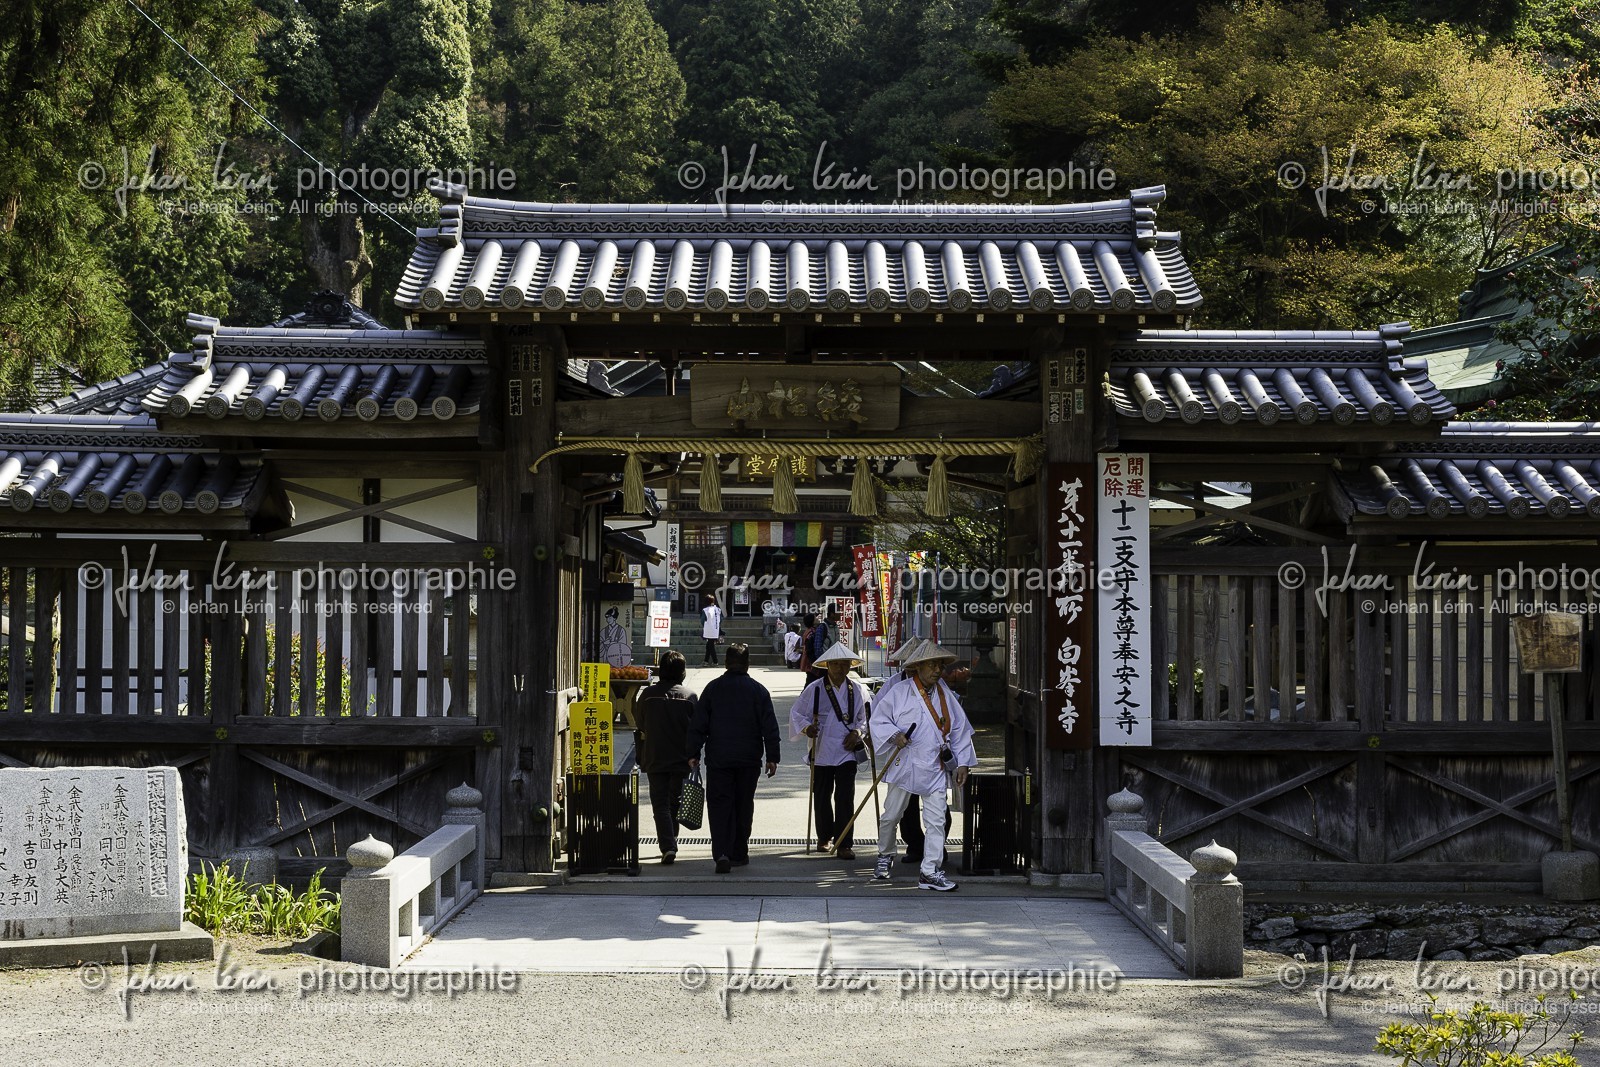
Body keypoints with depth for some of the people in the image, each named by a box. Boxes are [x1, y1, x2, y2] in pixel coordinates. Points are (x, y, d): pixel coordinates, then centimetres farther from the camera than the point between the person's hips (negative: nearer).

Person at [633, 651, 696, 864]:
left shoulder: (648, 694, -7)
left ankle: (668, 847, -14)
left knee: (660, 805, 0)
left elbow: (639, 723, 5)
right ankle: (670, 842, 29)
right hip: (681, 759, 1)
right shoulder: (690, 696, -7)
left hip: (654, 758, -1)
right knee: (674, 802, 17)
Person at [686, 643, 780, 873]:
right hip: (749, 759, 1)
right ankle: (739, 853, 19)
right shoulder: (758, 690, -1)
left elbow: (697, 724, 1)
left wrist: (693, 754, 6)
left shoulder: (713, 688, 1)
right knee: (743, 806, 13)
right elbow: (770, 727, -3)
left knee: (719, 805, -1)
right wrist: (772, 757, 3)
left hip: (718, 759, 0)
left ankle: (722, 853, -17)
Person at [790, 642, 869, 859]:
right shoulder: (814, 689, -4)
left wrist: (857, 731, -5)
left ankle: (844, 844, -6)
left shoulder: (855, 690, 4)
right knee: (822, 797, 10)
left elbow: (864, 717, 14)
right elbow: (796, 713, 0)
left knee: (845, 798, -8)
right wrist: (806, 727, -18)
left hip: (847, 751, 0)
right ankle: (824, 837, 29)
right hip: (821, 752, 0)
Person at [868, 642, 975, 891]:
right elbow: (879, 718, 0)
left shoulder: (945, 694, 7)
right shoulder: (901, 692, -3)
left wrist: (963, 762, 6)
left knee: (936, 819, -5)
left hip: (935, 768, 2)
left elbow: (959, 728, 11)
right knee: (891, 815, 9)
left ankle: (931, 871, -1)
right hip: (905, 765, -2)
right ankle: (885, 856, 34)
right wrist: (894, 734, -18)